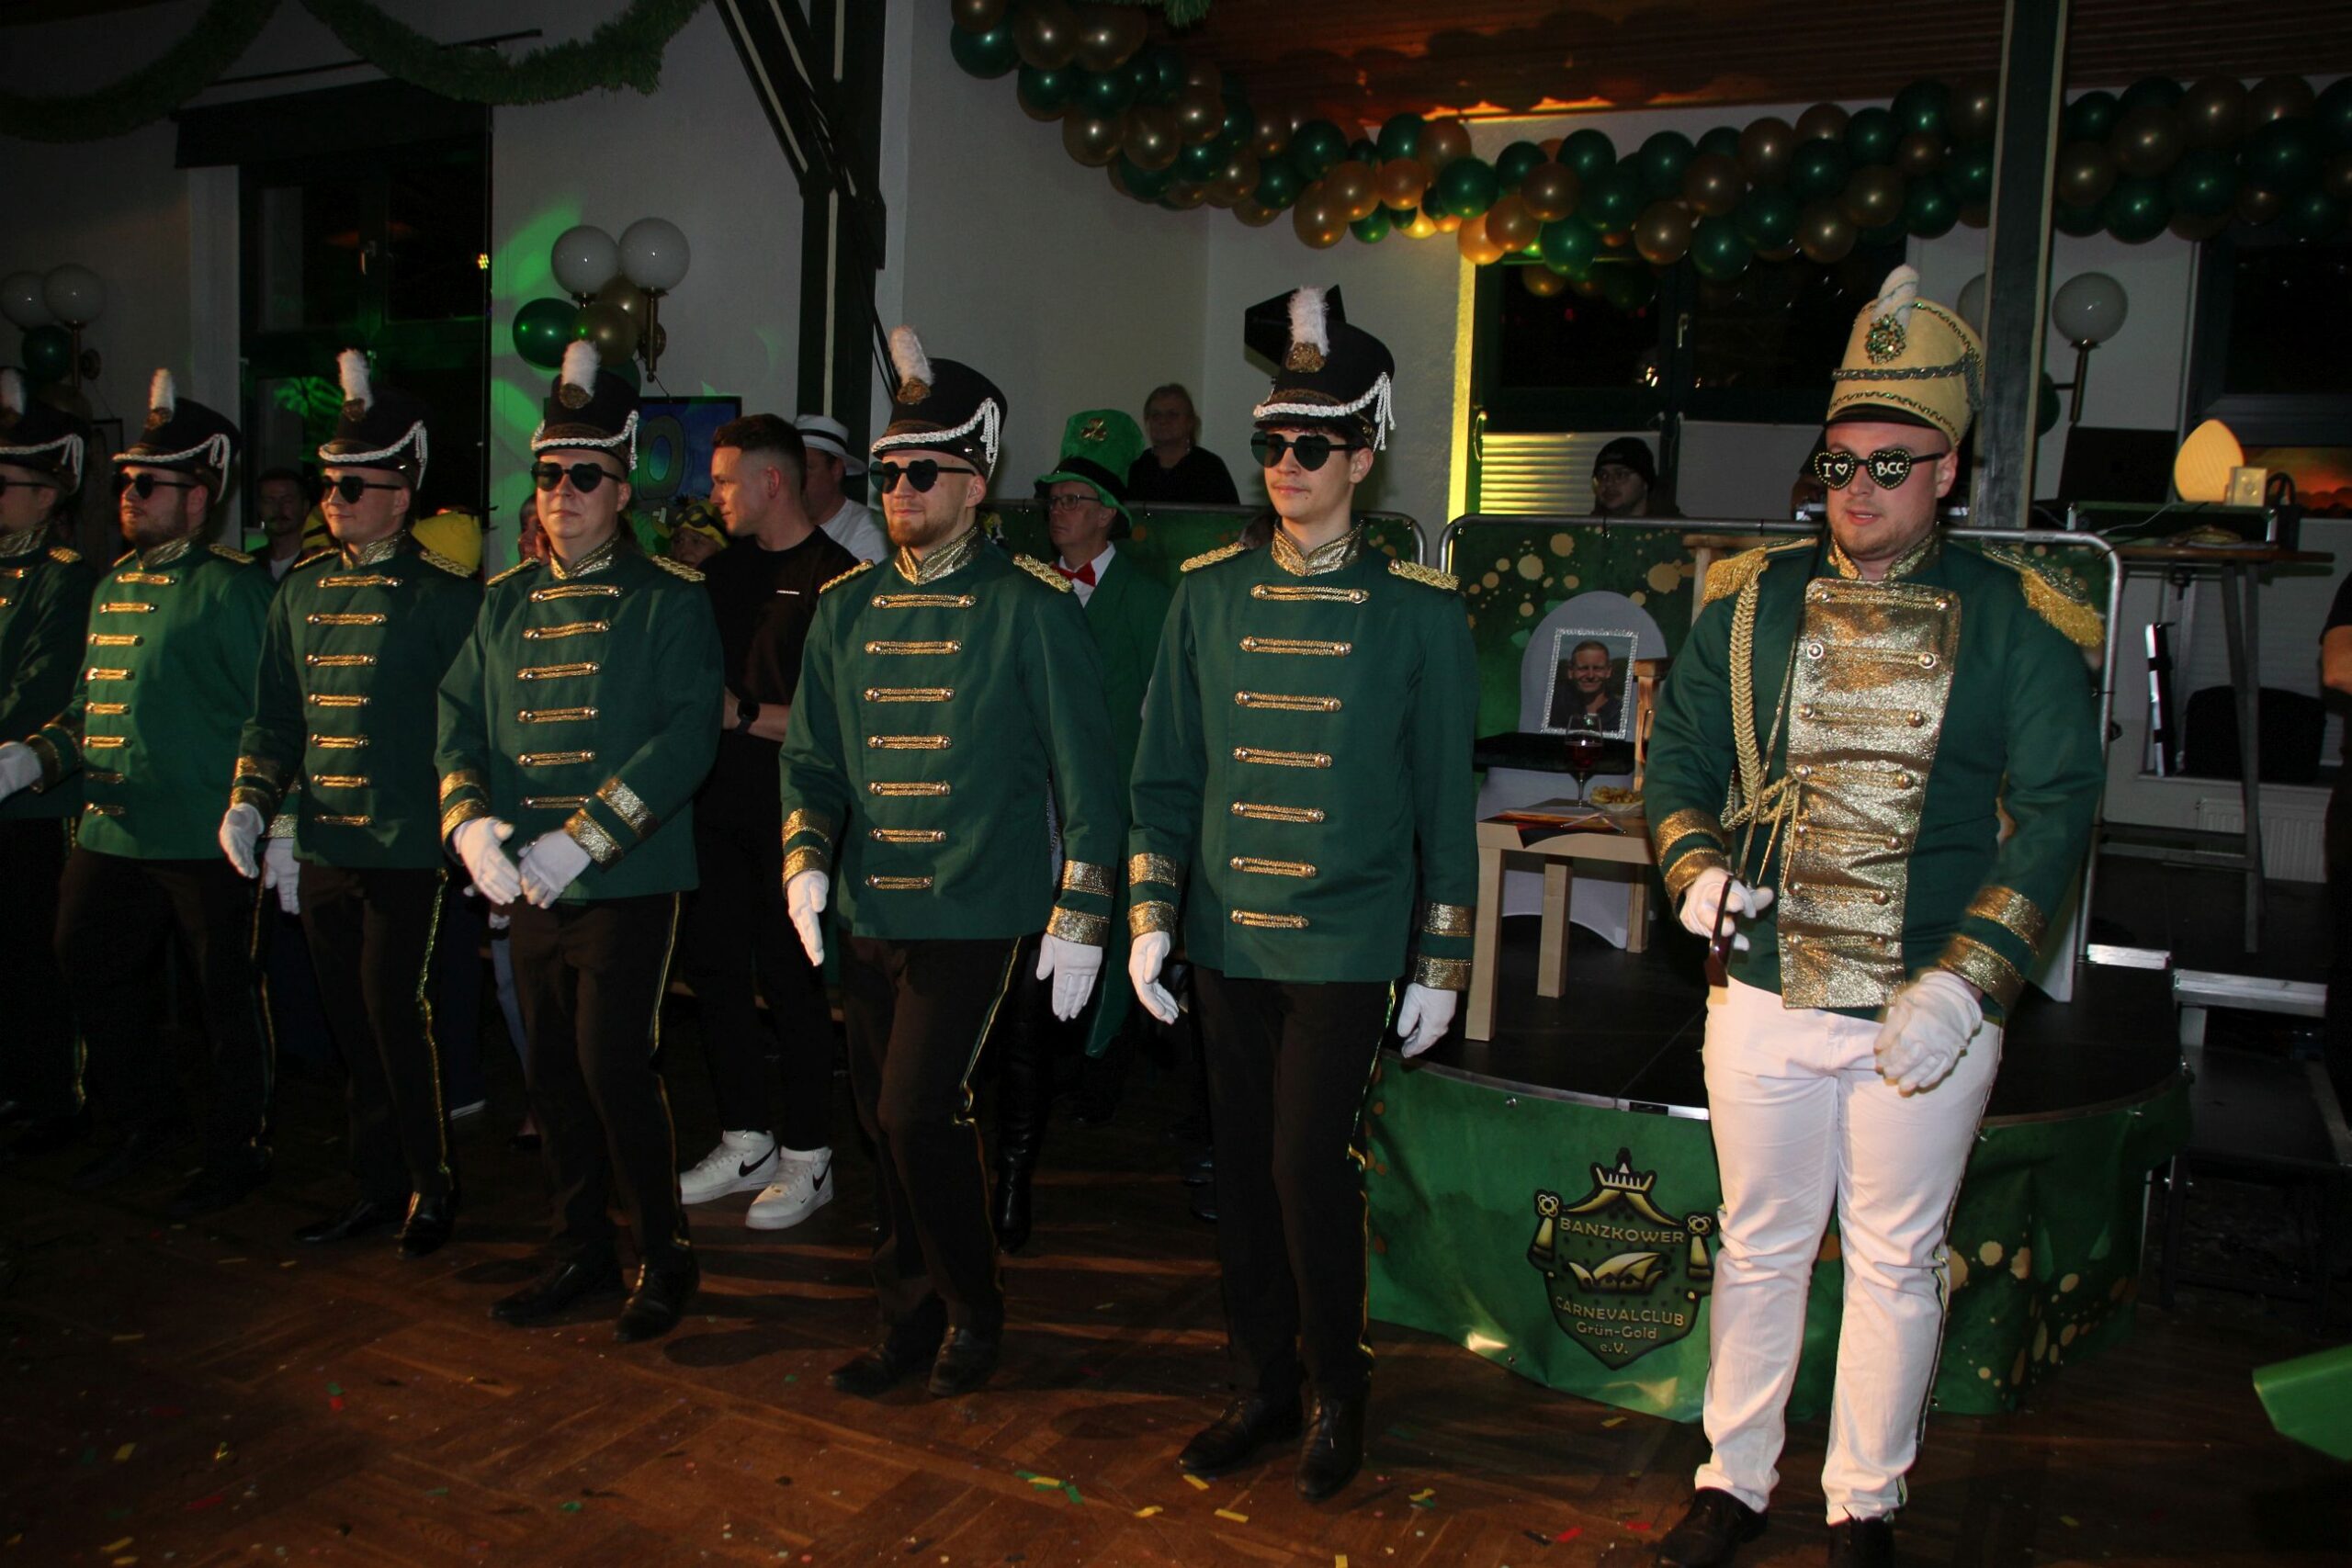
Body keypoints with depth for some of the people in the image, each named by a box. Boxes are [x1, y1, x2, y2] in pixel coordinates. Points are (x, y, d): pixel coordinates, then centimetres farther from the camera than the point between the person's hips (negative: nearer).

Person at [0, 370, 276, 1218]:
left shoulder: (236, 587, -10)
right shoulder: (113, 586, 15)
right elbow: (89, 705, 21)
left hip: (207, 841, -8)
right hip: (110, 832, 9)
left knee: (225, 997, 3)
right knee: (94, 974, 18)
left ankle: (236, 1153, 18)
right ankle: (144, 1122, 38)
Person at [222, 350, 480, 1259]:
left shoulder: (442, 595, -6)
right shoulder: (302, 590, 12)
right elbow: (275, 717, 16)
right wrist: (252, 804, 3)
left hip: (405, 849, -6)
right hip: (319, 849, 6)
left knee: (395, 1016, -4)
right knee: (350, 1023, 12)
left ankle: (431, 1187, 13)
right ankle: (377, 1184, 26)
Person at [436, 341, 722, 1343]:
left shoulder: (669, 600, -5)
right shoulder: (505, 602, 12)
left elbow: (686, 738, -14)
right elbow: (459, 720, 9)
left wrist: (584, 838, -21)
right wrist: (469, 820, -11)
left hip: (630, 884, -6)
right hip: (527, 886, 6)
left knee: (612, 1065, -7)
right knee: (552, 1073, 12)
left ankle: (662, 1258, 11)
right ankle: (582, 1252, 28)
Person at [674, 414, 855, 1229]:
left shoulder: (835, 577, -11)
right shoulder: (727, 569, 12)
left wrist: (746, 715, -18)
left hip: (791, 813, -8)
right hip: (721, 804, 8)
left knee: (792, 978, 0)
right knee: (713, 967, 13)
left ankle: (807, 1157, 15)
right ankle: (746, 1141, 27)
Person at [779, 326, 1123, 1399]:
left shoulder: (1029, 605, -5)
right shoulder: (847, 607, 10)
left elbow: (1084, 771, -6)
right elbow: (811, 755, 12)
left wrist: (1080, 916, -10)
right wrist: (806, 861, -6)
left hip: (974, 914, -5)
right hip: (867, 913, 6)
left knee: (917, 1113, -9)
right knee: (884, 1120, 12)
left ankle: (975, 1307, 15)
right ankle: (911, 1316, 30)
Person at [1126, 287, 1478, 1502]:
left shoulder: (1419, 609, -3)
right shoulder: (1208, 591, 4)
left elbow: (1445, 800, 0)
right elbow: (1167, 771, 8)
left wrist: (1441, 964, 0)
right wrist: (1150, 918, 2)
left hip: (1348, 943, -3)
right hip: (1229, 939, 4)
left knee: (1305, 1164, -5)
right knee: (1243, 1170, 12)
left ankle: (1339, 1389, 20)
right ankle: (1261, 1388, 30)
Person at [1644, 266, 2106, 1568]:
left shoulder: (2015, 624, -3)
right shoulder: (1752, 601, 3)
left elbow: (2054, 813, -5)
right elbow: (1680, 750, 11)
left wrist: (1965, 981, -15)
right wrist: (1695, 866, -9)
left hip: (1929, 1009, -1)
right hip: (1765, 991, 2)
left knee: (1895, 1262, 13)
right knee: (1758, 1245, 15)